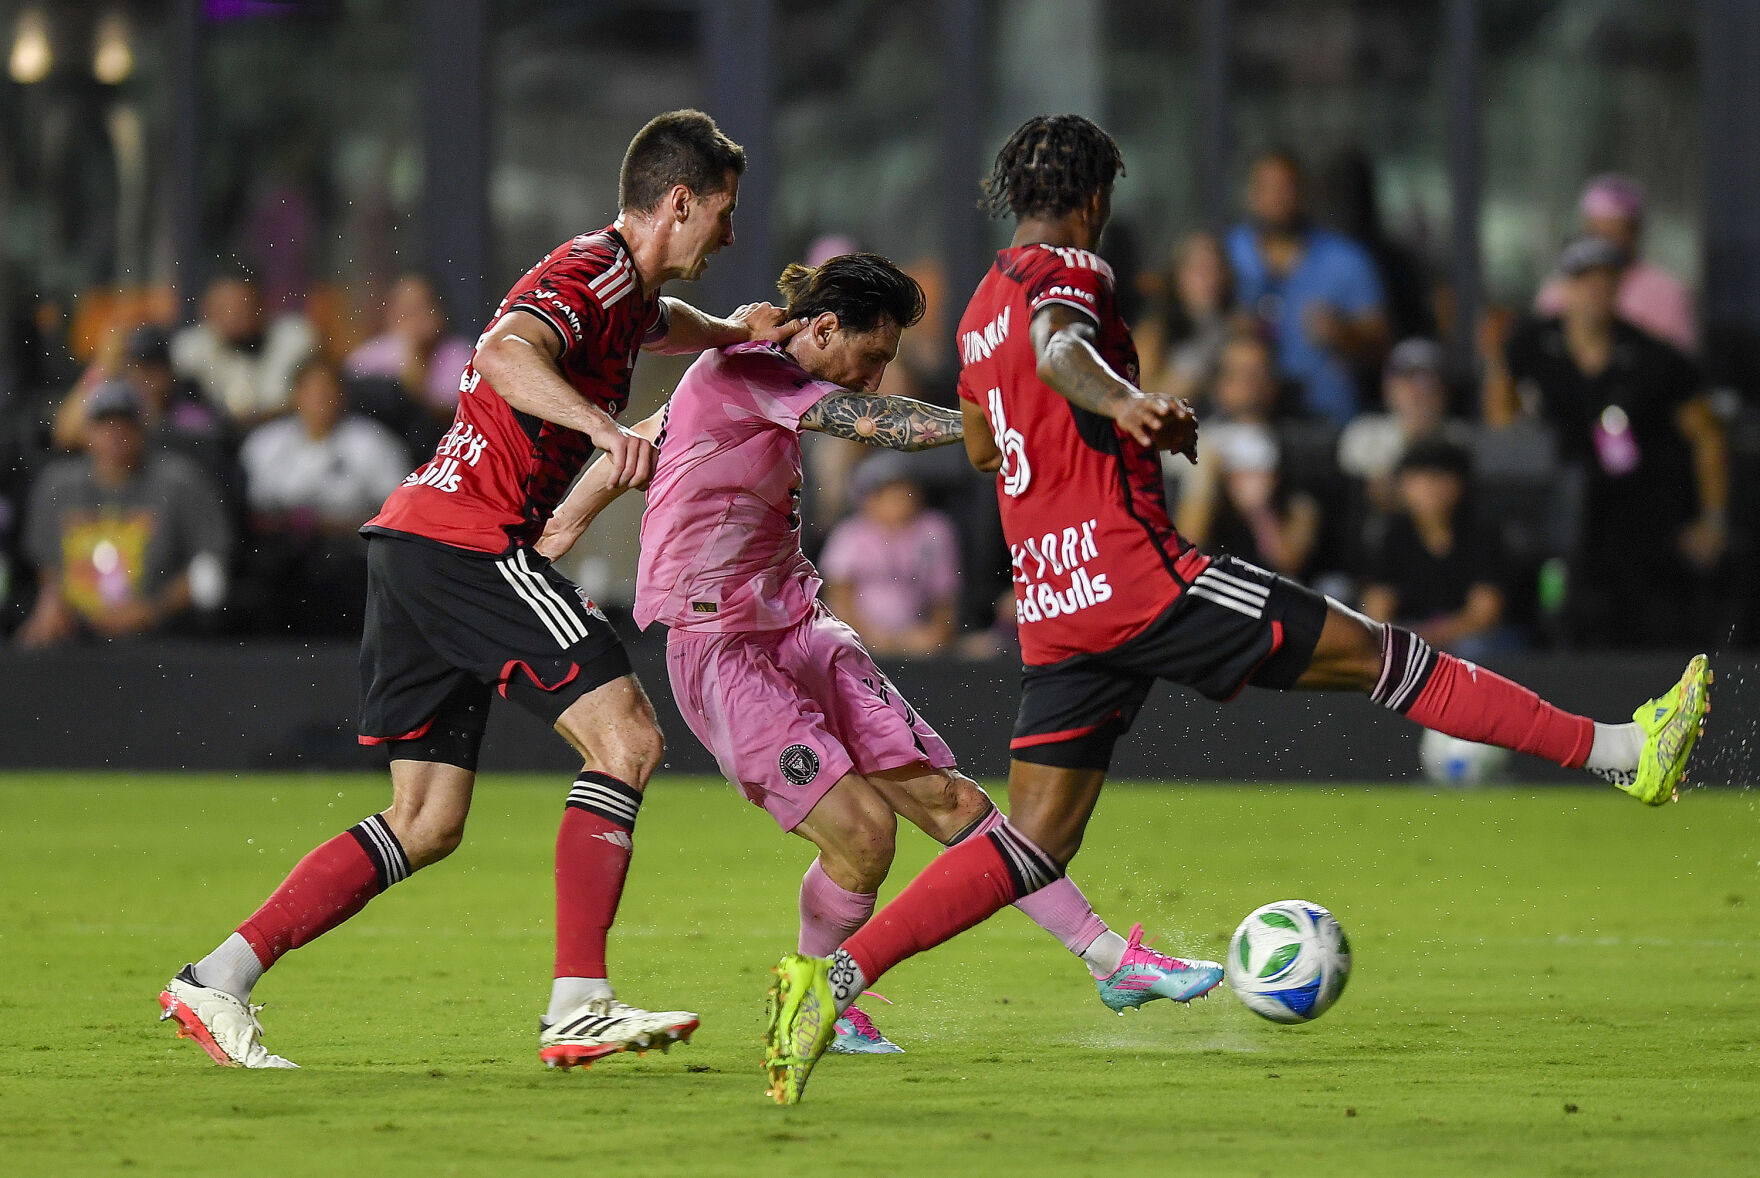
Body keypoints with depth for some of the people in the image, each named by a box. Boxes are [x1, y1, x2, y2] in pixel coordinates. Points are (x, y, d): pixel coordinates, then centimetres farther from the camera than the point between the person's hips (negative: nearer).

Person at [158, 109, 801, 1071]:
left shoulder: (624, 289, 21)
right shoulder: (590, 273, -10)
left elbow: (652, 323, 47)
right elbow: (506, 354, -31)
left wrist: (728, 330, 28)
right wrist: (604, 425, -43)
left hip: (419, 541, 10)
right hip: (467, 541, -10)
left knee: (427, 824, 8)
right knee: (626, 737, -13)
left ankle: (216, 981, 4)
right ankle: (577, 1007, -18)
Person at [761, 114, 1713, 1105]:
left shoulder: (983, 306, 21)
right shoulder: (1064, 269, -4)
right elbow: (1055, 344, -29)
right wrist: (1119, 399, -50)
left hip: (1051, 605, 8)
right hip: (1134, 570, -8)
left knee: (1037, 843, 5)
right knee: (1367, 651, -4)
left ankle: (835, 976, -7)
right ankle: (1618, 749, -2)